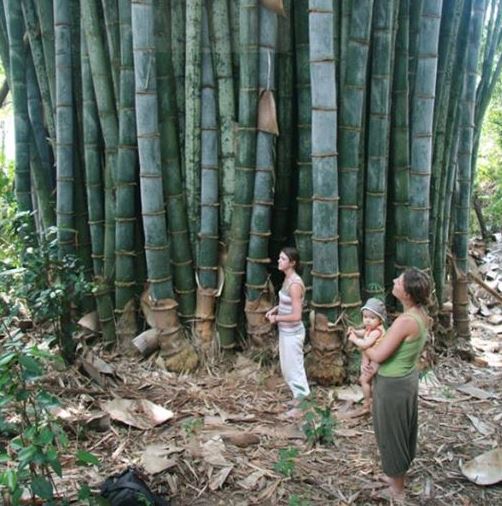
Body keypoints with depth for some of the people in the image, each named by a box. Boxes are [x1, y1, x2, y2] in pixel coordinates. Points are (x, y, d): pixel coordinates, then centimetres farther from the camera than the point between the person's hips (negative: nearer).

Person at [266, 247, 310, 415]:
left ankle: (302, 404, 21)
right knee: (287, 367, 21)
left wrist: (276, 318, -14)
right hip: (285, 331, 9)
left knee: (294, 368, 5)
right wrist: (274, 309, 6)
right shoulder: (287, 279, 4)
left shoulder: (295, 284, -25)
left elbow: (296, 316, -26)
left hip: (292, 333, -9)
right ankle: (298, 397, 38)